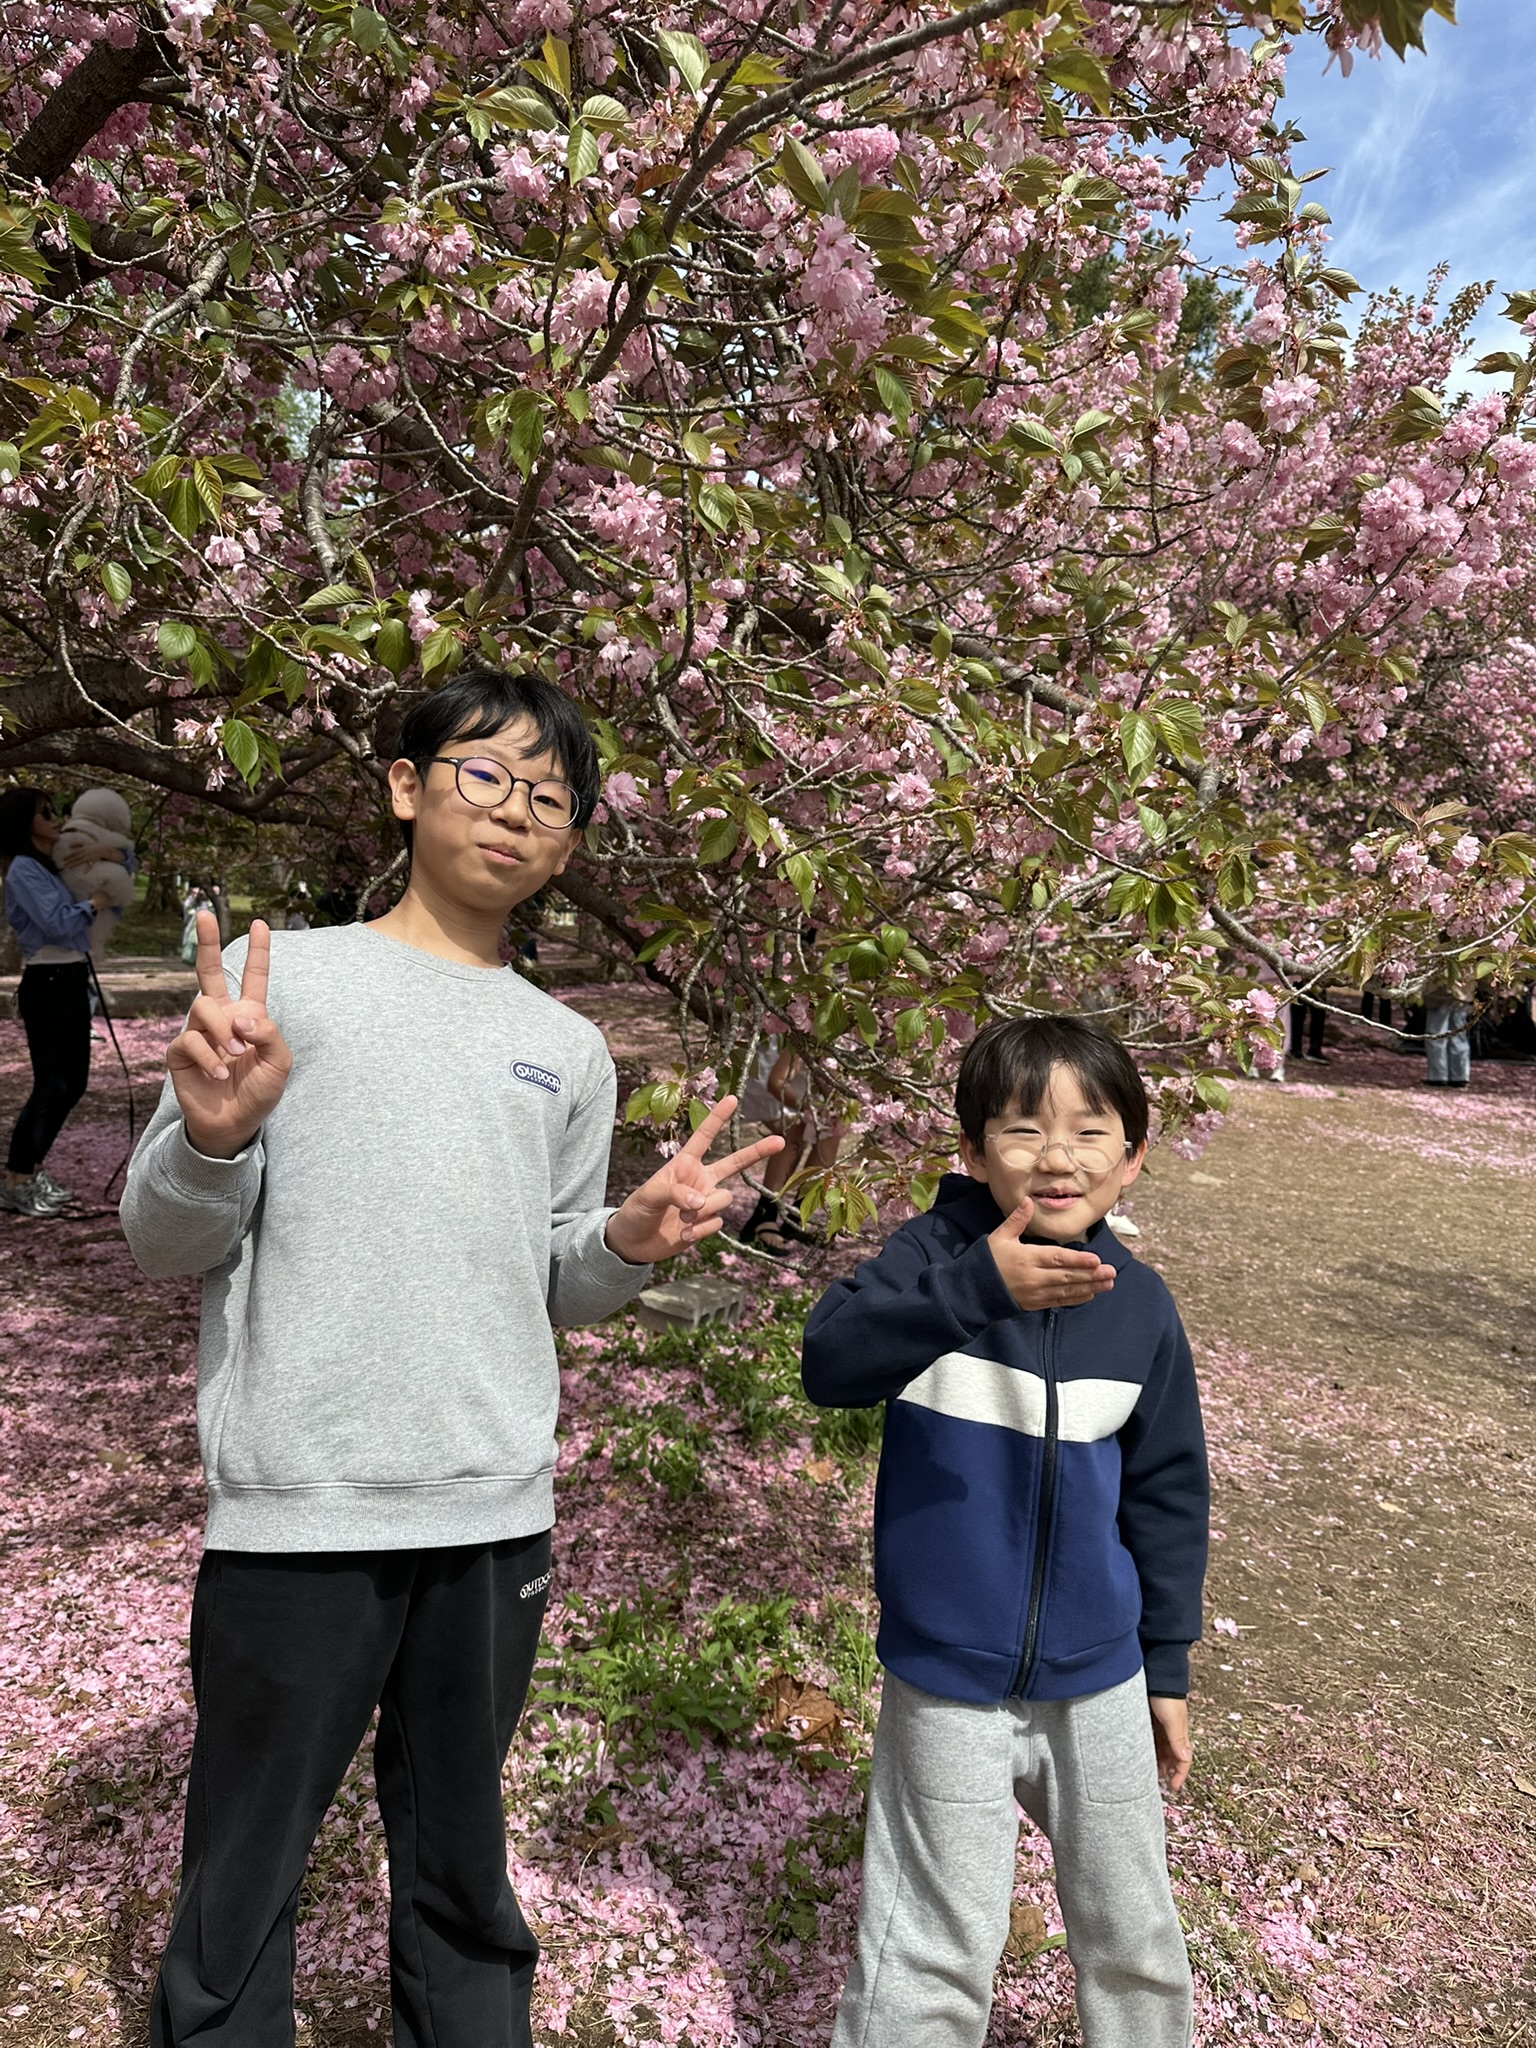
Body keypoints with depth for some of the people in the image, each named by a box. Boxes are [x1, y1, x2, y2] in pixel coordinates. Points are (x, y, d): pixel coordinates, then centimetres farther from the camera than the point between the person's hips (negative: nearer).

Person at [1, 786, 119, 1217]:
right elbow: (57, 923, -19)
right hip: (46, 984, -9)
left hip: (71, 981, 9)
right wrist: (94, 903, -3)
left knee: (73, 1082, 13)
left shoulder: (52, 867, 17)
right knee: (51, 1084, -8)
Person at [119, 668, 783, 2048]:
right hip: (297, 1515, -3)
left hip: (497, 1514, 3)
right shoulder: (277, 978, -1)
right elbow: (165, 1244, -1)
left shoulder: (568, 1050, 10)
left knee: (461, 1868, 18)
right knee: (241, 1887, 12)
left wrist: (633, 1240, -5)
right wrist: (215, 1141, -21)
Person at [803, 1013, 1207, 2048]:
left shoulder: (1140, 1304, -5)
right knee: (932, 1956, 11)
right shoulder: (934, 1253, -14)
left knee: (1134, 1933, 24)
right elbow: (831, 1360, -30)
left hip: (1098, 1679, 4)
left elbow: (1167, 1493, 4)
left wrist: (1169, 1664, 9)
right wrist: (978, 1286, -42)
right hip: (947, 1680, -3)